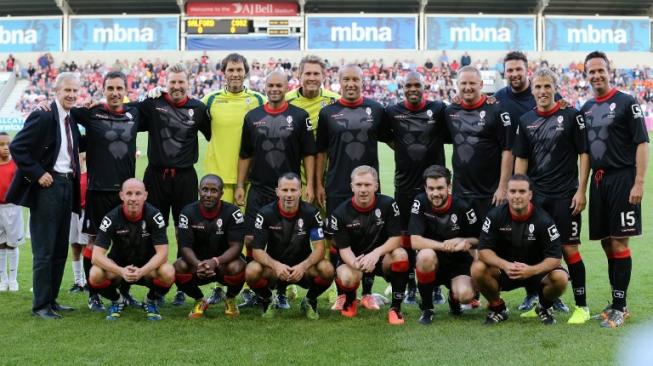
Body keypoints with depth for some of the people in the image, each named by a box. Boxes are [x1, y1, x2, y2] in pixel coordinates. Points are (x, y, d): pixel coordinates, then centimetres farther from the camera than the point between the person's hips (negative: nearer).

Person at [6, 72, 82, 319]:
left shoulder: (71, 119, 13)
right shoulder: (43, 117, -12)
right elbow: (16, 147, -15)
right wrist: (37, 174, -17)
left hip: (67, 186, 8)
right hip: (47, 187, -8)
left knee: (61, 249, 12)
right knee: (44, 250, -3)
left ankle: (52, 300, 21)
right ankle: (41, 305, 4)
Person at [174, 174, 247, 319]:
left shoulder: (232, 212, -13)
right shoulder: (188, 212, -8)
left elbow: (236, 246, -20)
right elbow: (185, 247, -15)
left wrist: (215, 262, -40)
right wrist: (198, 264, -38)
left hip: (224, 262, -1)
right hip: (197, 263, 2)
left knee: (237, 267, -35)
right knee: (179, 267, -29)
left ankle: (230, 300, 1)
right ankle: (199, 301, 1)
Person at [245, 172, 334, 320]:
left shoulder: (311, 213, -10)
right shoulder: (266, 213, -10)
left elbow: (319, 248, -13)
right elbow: (257, 250, -14)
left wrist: (303, 266, -33)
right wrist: (276, 265, -34)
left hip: (302, 267, 1)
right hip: (274, 266, 0)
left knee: (327, 270, -30)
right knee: (252, 271, -32)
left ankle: (310, 301, 3)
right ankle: (267, 301, 2)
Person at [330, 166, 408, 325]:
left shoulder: (388, 204, -11)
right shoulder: (341, 213, -11)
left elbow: (396, 238, -14)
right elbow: (344, 249, -14)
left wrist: (376, 253, -34)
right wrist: (355, 263, -38)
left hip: (381, 258, 1)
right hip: (354, 260, -1)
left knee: (400, 255, -31)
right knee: (348, 278, -34)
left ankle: (396, 308, -16)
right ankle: (350, 301, 6)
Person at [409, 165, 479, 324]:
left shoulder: (462, 207, -11)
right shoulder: (421, 202, -12)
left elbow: (478, 240, 2)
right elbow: (415, 241, -21)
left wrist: (465, 241, -21)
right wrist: (447, 246, -30)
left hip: (458, 264, 0)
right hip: (432, 264, 0)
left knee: (466, 295, -29)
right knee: (426, 255, -36)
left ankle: (453, 297, 13)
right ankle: (426, 308, -13)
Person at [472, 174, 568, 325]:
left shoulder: (543, 219, -15)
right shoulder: (495, 216, -12)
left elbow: (555, 257, -18)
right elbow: (484, 249, -17)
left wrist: (532, 270, -37)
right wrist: (505, 265, -36)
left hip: (536, 270, -1)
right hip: (504, 270, 1)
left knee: (560, 278, -30)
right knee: (478, 269, -28)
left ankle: (544, 307, 5)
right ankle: (497, 307, 0)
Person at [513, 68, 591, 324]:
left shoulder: (571, 116, -2)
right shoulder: (526, 121, 9)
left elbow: (584, 154, -2)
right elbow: (520, 159, 11)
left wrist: (581, 191, -7)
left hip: (565, 196, -4)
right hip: (536, 196, 4)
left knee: (569, 248, -3)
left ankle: (581, 305, 7)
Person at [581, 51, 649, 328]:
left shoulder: (626, 103, -4)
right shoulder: (586, 109, 14)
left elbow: (642, 143, -8)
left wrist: (639, 182, -14)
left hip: (621, 179, -6)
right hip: (598, 181, 6)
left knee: (618, 243, -6)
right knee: (606, 243, 9)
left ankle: (620, 307, 0)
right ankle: (617, 303, 19)